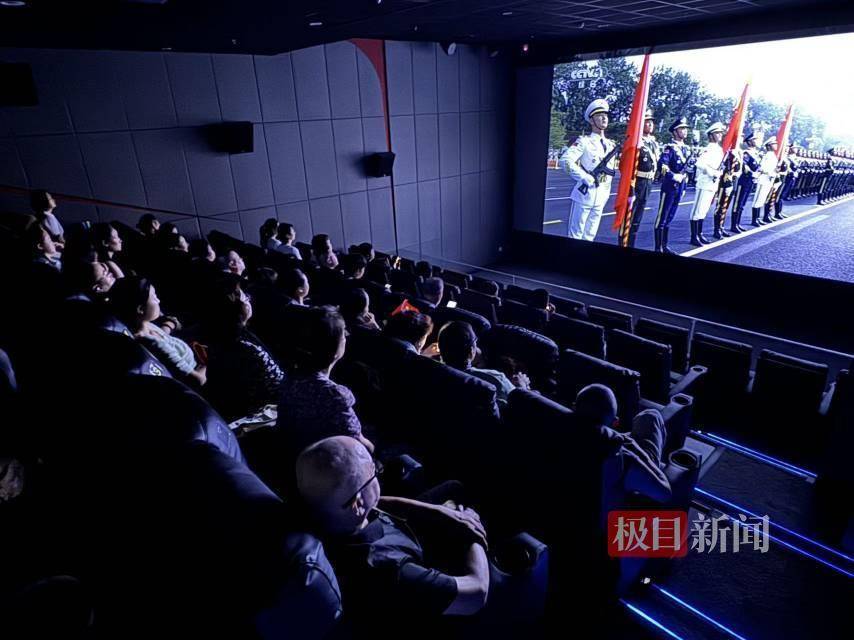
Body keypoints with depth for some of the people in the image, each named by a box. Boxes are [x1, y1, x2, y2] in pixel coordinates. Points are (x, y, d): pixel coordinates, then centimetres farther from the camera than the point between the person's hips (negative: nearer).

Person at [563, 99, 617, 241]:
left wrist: (606, 194, 16)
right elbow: (567, 161, -21)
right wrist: (587, 178, -20)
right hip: (584, 194, -6)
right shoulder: (584, 141, -7)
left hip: (600, 197, 6)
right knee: (576, 235, 0)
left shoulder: (611, 144, 13)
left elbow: (611, 171, 21)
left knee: (590, 236, 13)